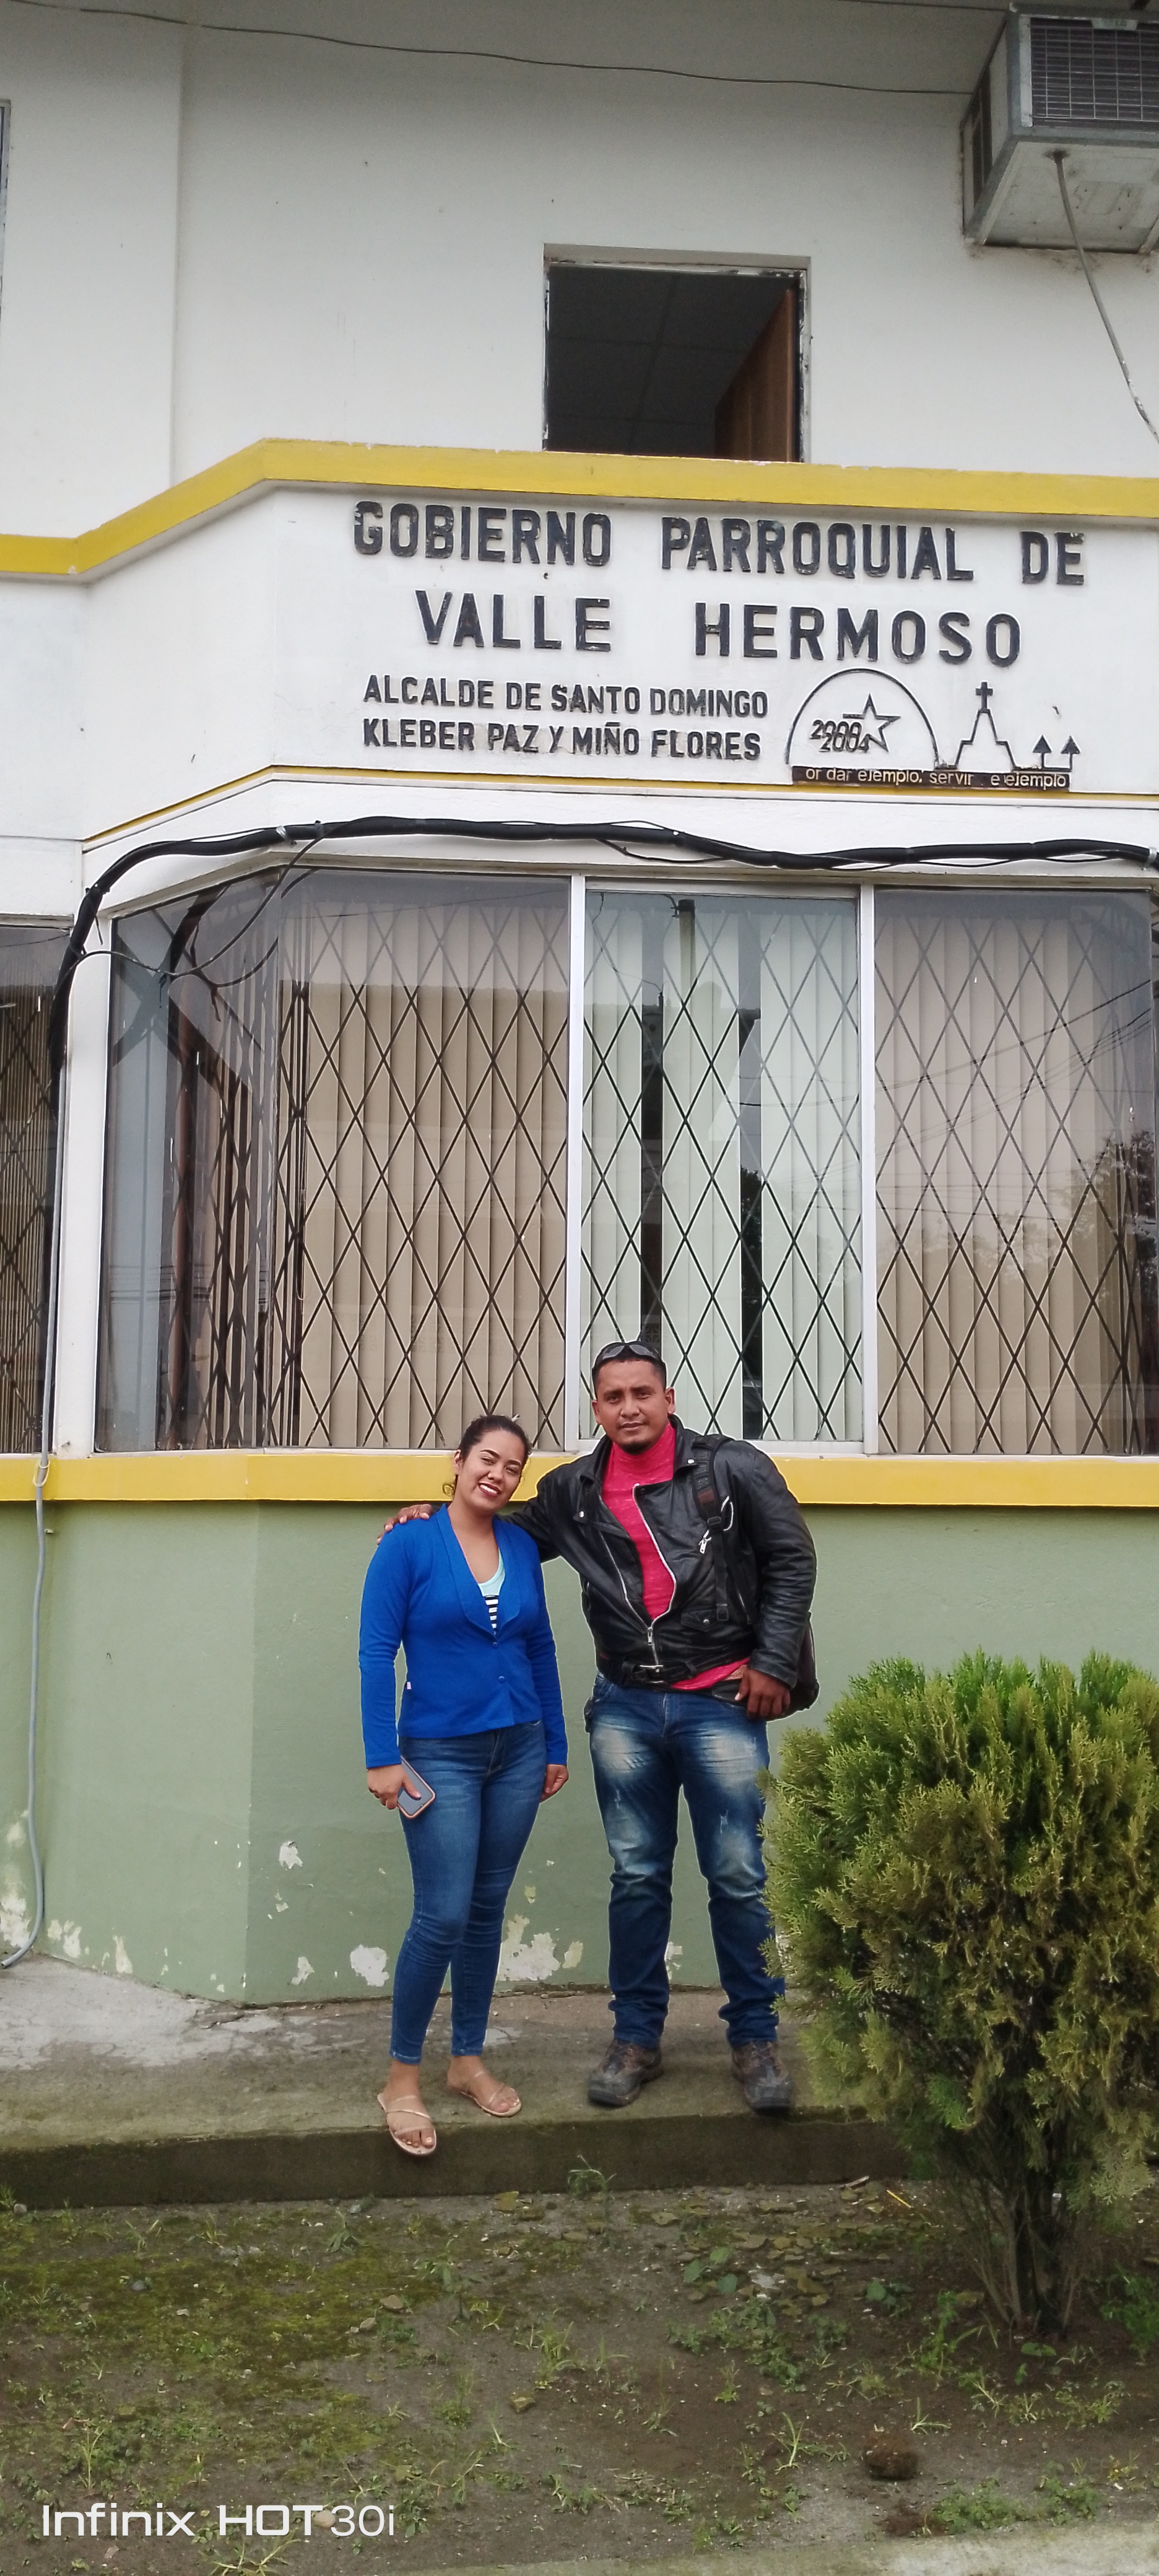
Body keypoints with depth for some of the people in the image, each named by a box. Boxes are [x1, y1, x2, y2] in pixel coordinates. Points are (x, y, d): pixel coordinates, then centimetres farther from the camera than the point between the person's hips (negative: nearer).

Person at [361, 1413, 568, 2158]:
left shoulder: (522, 1547, 5)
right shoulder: (410, 1544, -8)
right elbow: (377, 1652, -9)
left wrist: (555, 1746, 14)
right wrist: (383, 1757, -13)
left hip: (517, 1750, 5)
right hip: (441, 1753, -5)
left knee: (489, 1908, 11)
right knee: (443, 1916, -8)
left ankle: (469, 2060, 25)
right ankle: (403, 2075, 7)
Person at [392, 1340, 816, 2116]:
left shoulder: (733, 1469, -5)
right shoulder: (574, 1492, 5)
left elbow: (792, 1560, 1)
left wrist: (773, 1663, -3)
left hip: (720, 1702, -3)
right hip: (625, 1708, 3)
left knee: (738, 1878, 0)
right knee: (637, 1878, 10)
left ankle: (756, 2039, 15)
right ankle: (637, 2039, 22)